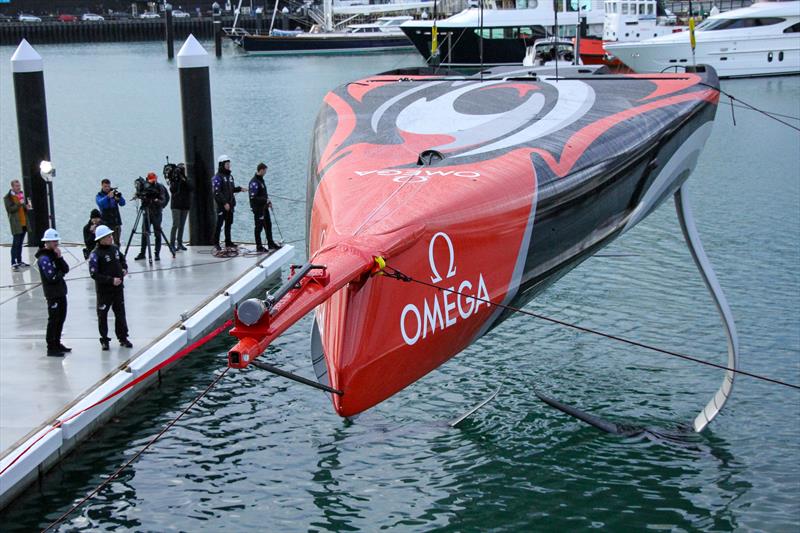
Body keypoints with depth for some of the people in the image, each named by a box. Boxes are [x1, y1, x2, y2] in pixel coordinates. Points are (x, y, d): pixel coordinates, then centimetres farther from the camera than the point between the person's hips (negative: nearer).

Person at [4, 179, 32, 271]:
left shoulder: (22, 194, 16)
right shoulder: (8, 197, -6)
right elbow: (9, 209, -15)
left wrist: (27, 207, 3)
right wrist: (19, 204, -23)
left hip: (24, 223, 7)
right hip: (16, 224, -7)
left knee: (20, 243, 12)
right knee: (15, 243, -9)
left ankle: (19, 261, 18)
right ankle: (13, 263, -9)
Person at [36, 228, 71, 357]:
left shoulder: (54, 254, 12)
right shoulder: (44, 258, -16)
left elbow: (66, 269, 4)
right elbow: (52, 277, -23)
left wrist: (59, 257, -9)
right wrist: (61, 273, -4)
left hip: (61, 291, 9)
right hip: (52, 293, -9)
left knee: (61, 318, 17)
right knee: (53, 320, -5)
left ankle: (57, 344, 29)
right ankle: (51, 348, -1)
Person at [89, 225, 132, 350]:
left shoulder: (115, 249, 2)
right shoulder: (95, 254, -18)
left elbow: (122, 258, 24)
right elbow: (94, 274, -21)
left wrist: (124, 268, 4)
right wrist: (111, 280, -24)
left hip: (118, 288, 6)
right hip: (104, 290, -6)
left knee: (120, 313, 12)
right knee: (102, 314, 6)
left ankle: (123, 337, 23)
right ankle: (104, 340, 17)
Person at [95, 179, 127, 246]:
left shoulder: (114, 192, 5)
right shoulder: (99, 196, 1)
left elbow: (123, 204, -4)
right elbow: (100, 203, -21)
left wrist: (119, 198, -25)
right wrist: (108, 196, -36)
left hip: (116, 221, 2)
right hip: (105, 222, -2)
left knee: (117, 242, 1)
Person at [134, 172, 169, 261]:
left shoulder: (160, 187, -4)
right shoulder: (145, 187, 3)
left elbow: (163, 200, -10)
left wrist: (158, 201, -29)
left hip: (156, 213, -2)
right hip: (146, 212, 2)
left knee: (157, 233, -2)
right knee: (144, 233, 3)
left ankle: (157, 254, 2)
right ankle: (142, 253, 10)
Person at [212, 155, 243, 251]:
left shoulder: (229, 176, 16)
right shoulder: (217, 177, -11)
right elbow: (217, 193, -17)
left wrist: (239, 189, 7)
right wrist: (224, 203, -22)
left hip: (230, 204, 8)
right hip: (222, 205, -8)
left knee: (229, 224, 12)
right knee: (219, 224, -5)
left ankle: (228, 242, 19)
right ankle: (216, 243, 1)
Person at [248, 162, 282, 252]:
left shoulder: (261, 180, 11)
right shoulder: (254, 182, -20)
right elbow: (253, 198, -25)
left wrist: (268, 201, 12)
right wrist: (265, 200, -20)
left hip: (264, 207, 10)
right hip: (258, 208, -10)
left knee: (268, 225, 17)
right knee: (259, 227, 0)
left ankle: (271, 243, 28)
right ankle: (259, 247, 9)